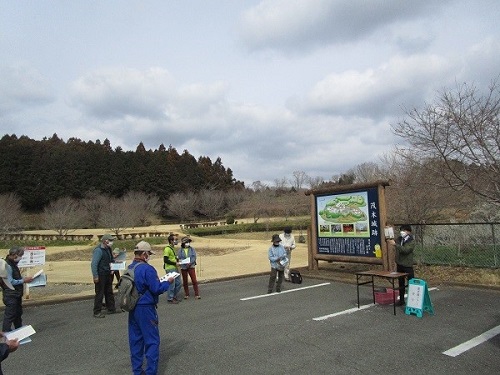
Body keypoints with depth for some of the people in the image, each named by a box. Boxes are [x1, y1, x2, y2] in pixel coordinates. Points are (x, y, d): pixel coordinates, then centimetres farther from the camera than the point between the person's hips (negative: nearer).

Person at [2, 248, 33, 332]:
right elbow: (10, 282, -23)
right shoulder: (7, 265, -20)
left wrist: (24, 278, 5)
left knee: (18, 313, 19)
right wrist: (23, 280, -17)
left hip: (17, 295, 10)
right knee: (9, 315, -2)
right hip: (11, 296, -10)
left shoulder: (13, 264, 10)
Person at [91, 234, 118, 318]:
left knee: (109, 292, 16)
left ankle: (111, 308, 27)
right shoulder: (98, 250, -18)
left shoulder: (108, 249, 11)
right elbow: (93, 264, -21)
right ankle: (97, 312, 8)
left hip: (108, 274, 9)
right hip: (100, 275, -9)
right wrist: (95, 276, -23)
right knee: (99, 294, -2)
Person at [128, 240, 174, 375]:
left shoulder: (129, 268, 5)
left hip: (133, 309, 8)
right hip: (145, 308, -8)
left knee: (135, 340, 16)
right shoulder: (147, 269, -20)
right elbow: (157, 289, -20)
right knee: (152, 341, 4)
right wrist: (168, 282, -4)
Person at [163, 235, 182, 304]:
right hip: (170, 269, -9)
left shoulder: (173, 248, 14)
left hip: (175, 268, 9)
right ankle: (170, 299, 13)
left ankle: (174, 296, 28)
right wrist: (175, 263, -18)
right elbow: (165, 260, -19)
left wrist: (177, 260, 8)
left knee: (178, 283, 13)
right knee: (172, 284, -1)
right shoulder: (167, 249, -15)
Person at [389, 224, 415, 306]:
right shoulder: (399, 239, 4)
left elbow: (405, 250, -27)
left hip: (408, 265, -6)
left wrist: (395, 244, -32)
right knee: (401, 283, 15)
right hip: (399, 264, 6)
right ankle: (401, 299, 25)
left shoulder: (412, 241, -12)